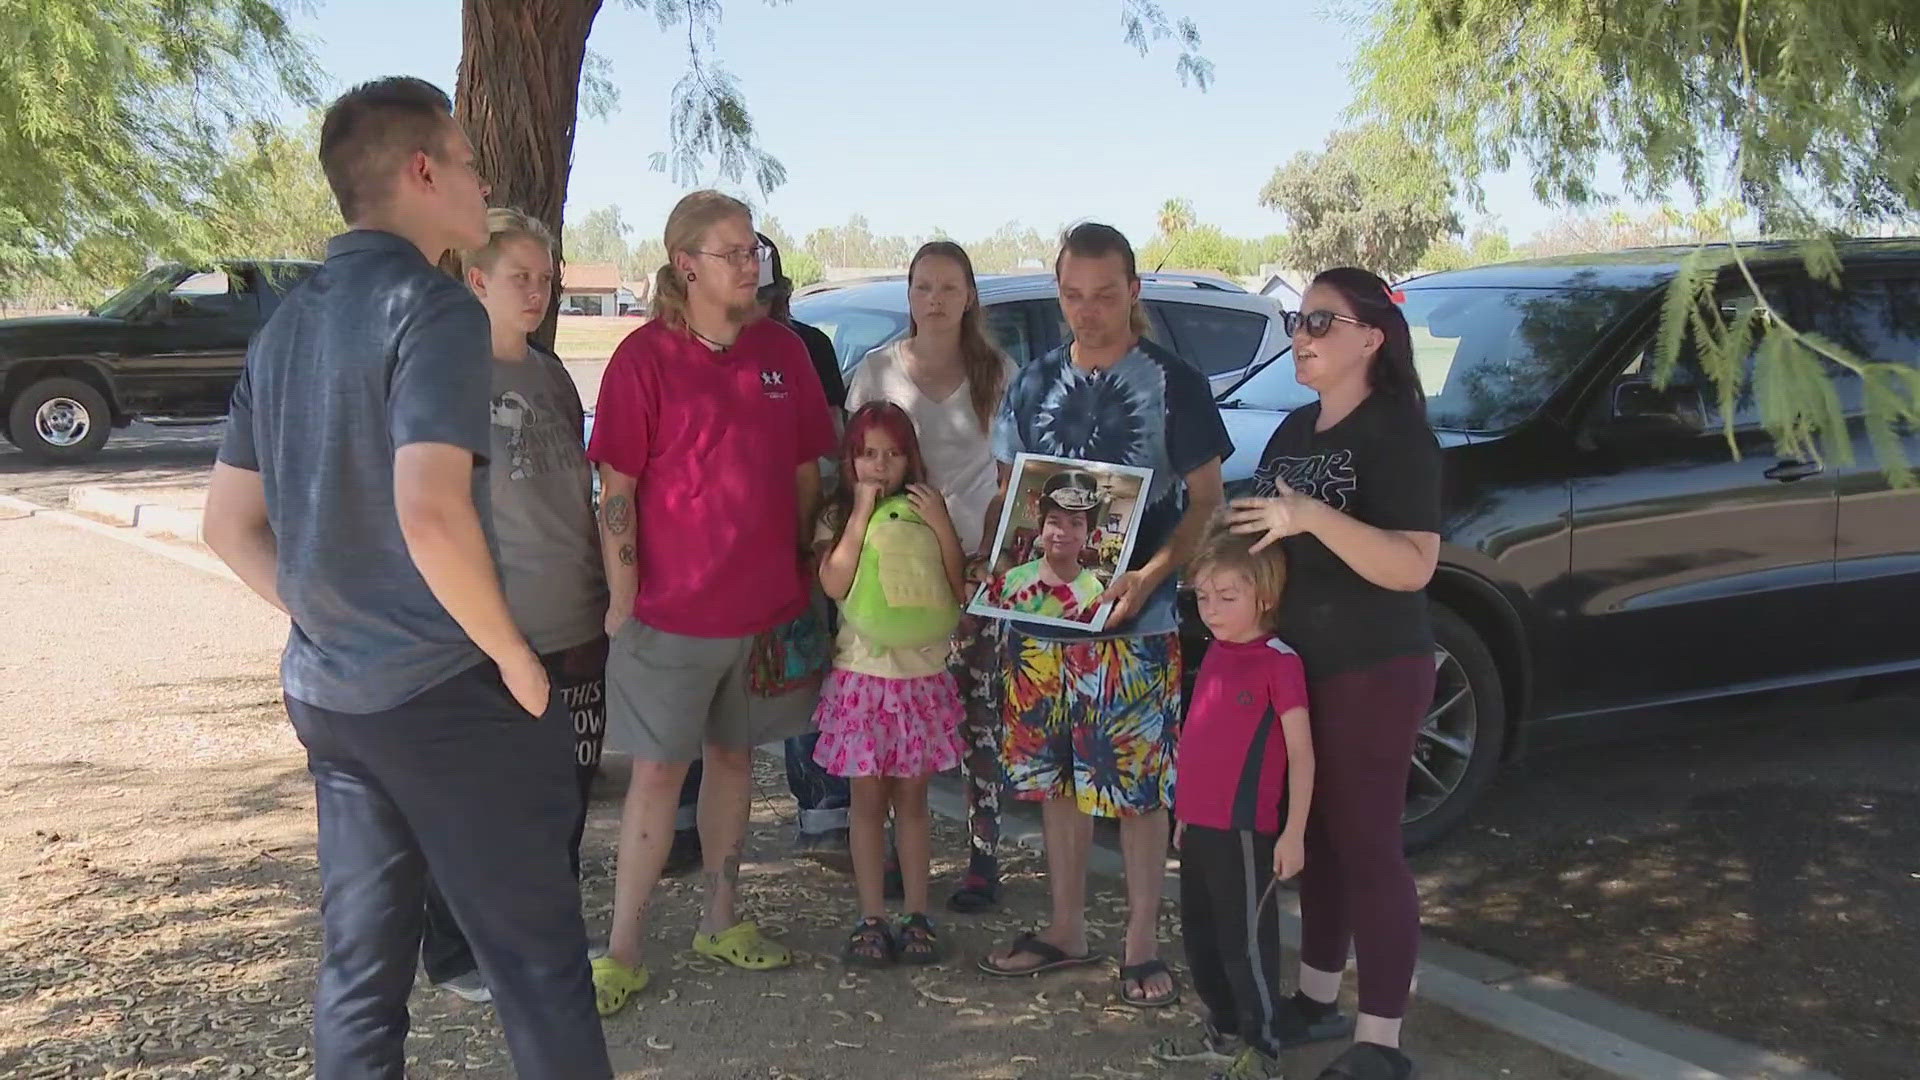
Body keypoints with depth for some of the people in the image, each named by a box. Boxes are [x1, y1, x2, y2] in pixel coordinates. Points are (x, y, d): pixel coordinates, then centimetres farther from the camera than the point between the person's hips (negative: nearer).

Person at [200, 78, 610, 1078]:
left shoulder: (286, 324, 11)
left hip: (326, 693, 8)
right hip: (447, 695, -8)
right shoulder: (432, 306, -14)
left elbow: (231, 524, 16)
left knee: (358, 966, 15)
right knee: (536, 962, 3)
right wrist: (513, 654, -14)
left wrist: (331, 623, 15)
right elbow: (431, 514, -27)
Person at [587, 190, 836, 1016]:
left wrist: (800, 575, 8)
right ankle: (622, 952, 10)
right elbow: (616, 492, -9)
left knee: (733, 755, 15)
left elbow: (806, 474, 10)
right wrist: (622, 602, -11)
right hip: (672, 607, -4)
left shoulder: (783, 352, 4)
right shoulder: (645, 357, -9)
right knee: (659, 770, 1)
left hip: (768, 605, 4)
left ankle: (721, 922, 29)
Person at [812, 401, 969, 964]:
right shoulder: (838, 518, 2)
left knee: (911, 796, 8)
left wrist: (941, 525, -10)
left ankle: (917, 915, 16)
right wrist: (862, 514, -14)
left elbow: (960, 587, -1)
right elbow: (834, 583, -16)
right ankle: (871, 918, 11)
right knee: (867, 797, 3)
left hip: (922, 674, 1)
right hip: (862, 674, -1)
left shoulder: (926, 511, 6)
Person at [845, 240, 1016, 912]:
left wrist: (995, 549, -4)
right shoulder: (877, 371, 5)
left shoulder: (998, 374, 5)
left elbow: (1011, 477, 7)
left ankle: (984, 858, 8)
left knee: (978, 710, 1)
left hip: (975, 559, 0)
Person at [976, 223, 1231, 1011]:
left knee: (1138, 787, 0)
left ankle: (1142, 945, 14)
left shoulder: (1173, 384, -3)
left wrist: (1150, 575, -17)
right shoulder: (1034, 384, 10)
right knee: (1053, 777, 12)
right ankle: (1065, 931, 26)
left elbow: (1206, 497, -3)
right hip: (1038, 616, 5)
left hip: (1132, 620, -4)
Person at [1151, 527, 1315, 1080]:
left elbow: (1301, 753, -13)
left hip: (1243, 829, -8)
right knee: (1199, 933, 18)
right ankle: (1223, 1029, 34)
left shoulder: (1278, 661, -13)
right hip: (1198, 824, 8)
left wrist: (1294, 833, -14)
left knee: (1246, 940, 1)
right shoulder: (1215, 654, 10)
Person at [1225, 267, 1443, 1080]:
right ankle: (1317, 998, 29)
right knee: (1315, 834, 15)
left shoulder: (1396, 433, -13)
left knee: (1367, 843, -3)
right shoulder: (1292, 431, 12)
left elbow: (1412, 566, -23)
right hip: (1298, 664, 8)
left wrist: (1313, 516, -32)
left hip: (1374, 670, -8)